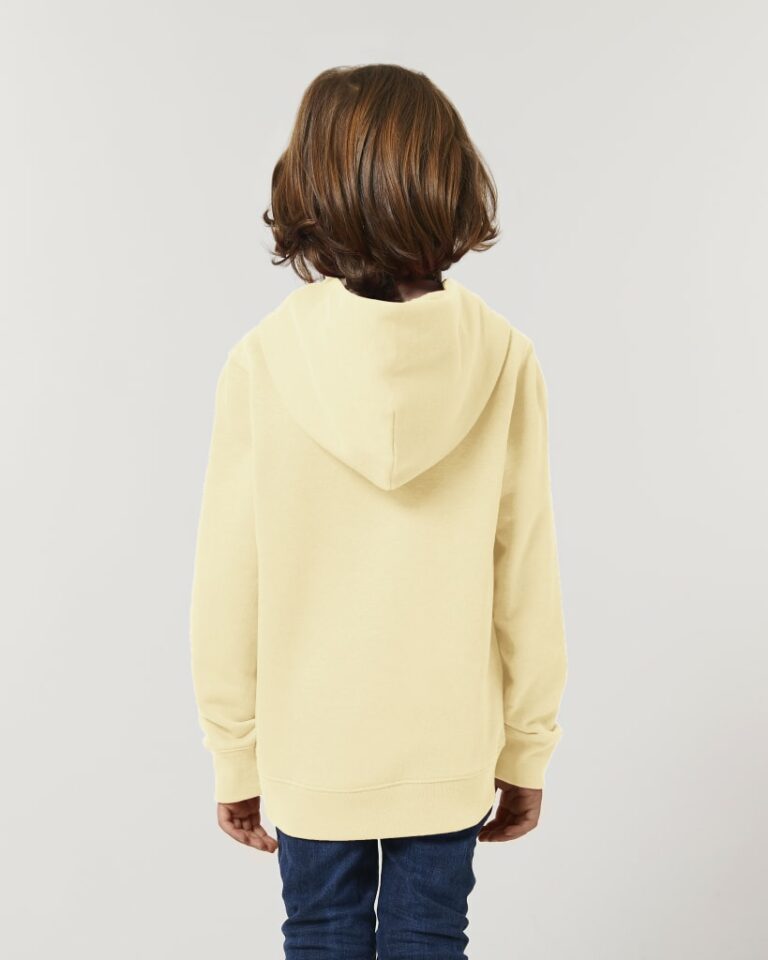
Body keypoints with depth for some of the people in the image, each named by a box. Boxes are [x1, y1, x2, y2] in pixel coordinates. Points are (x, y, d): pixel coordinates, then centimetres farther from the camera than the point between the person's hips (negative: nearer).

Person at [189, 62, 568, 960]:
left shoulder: (263, 360, -15)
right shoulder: (501, 358, -13)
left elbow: (228, 589, -10)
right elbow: (527, 580, -7)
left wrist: (234, 757, 4)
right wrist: (527, 750, 6)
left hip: (311, 747, 0)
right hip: (450, 747, 1)